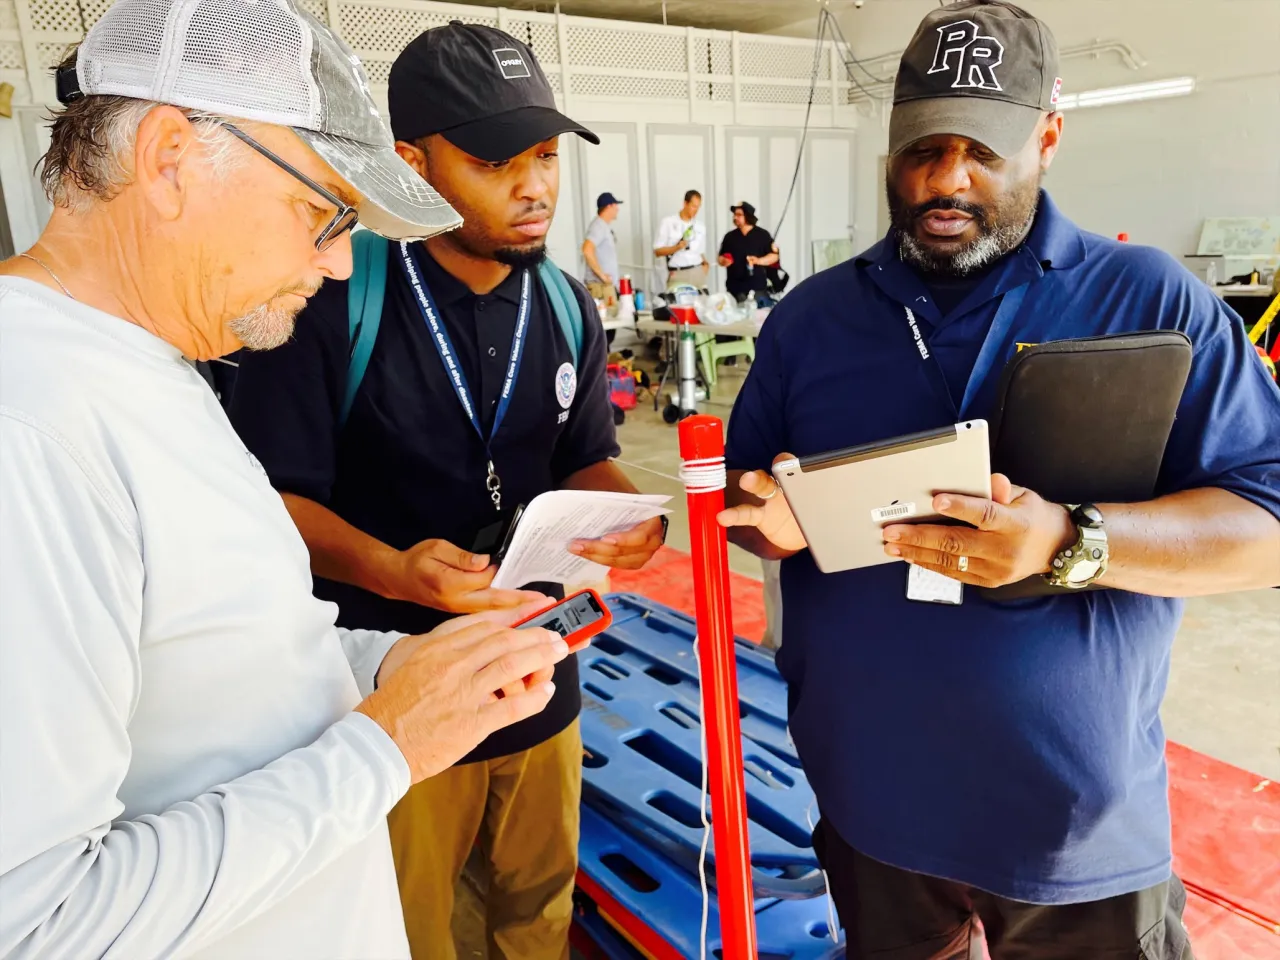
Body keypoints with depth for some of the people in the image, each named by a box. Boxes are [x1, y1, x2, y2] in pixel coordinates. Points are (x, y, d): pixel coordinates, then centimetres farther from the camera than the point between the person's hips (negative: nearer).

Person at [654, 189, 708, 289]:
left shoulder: (700, 226, 13)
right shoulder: (667, 222, 1)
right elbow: (657, 251, -1)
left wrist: (705, 264, 1)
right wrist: (676, 248, -17)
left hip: (698, 272, 4)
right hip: (677, 274, -3)